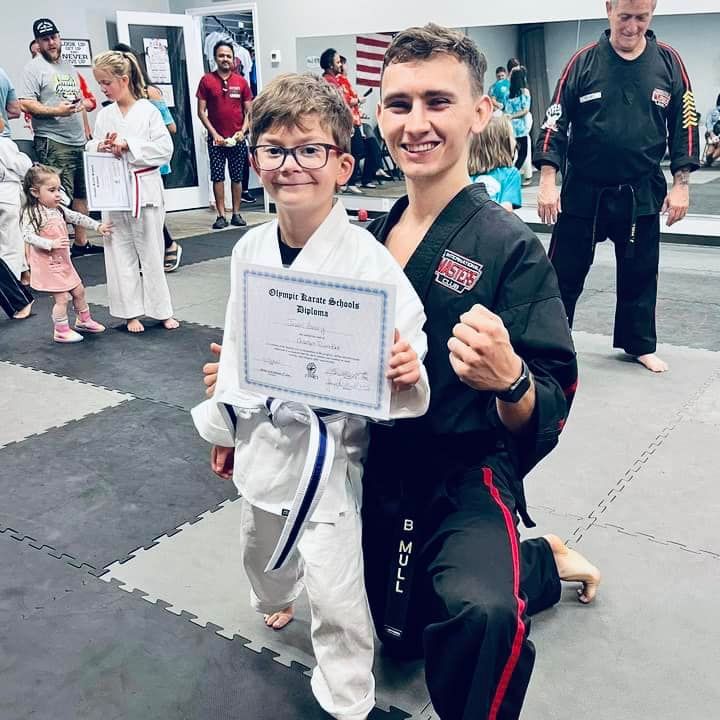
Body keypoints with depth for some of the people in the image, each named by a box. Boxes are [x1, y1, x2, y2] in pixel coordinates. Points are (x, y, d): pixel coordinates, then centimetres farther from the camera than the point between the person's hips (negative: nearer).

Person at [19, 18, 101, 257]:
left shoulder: (69, 67, 20)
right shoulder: (34, 67, -4)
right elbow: (26, 103, -13)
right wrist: (56, 111, -23)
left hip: (79, 141, 8)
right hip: (53, 142, -8)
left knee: (81, 194, 11)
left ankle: (81, 242, 20)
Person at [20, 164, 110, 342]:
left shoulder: (58, 209, 7)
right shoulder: (31, 213, -17)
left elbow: (78, 218, 14)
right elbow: (28, 236, -26)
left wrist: (98, 226, 6)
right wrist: (51, 244, -35)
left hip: (63, 261, 8)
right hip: (47, 263, -8)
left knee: (79, 290, 17)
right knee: (62, 297, -4)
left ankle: (83, 320, 36)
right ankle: (61, 331, 10)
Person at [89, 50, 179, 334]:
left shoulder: (147, 111, -6)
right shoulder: (104, 115, 7)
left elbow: (165, 149, -12)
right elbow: (91, 149, 13)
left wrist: (129, 144, -18)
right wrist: (101, 146, -9)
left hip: (145, 190, -4)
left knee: (151, 252, 5)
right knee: (121, 252, 7)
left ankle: (162, 310, 17)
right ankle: (131, 312, 17)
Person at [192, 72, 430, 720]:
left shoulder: (367, 259, -21)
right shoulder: (250, 251, -4)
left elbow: (403, 349, -16)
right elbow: (237, 343, 7)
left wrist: (406, 372, -40)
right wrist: (226, 429, 14)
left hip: (330, 443, -6)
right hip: (263, 435, 6)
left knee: (334, 588, 1)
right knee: (261, 546, 30)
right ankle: (277, 600, 64)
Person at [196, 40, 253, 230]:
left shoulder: (241, 82, 5)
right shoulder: (207, 80, 0)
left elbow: (249, 111, 8)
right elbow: (201, 111, 0)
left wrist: (242, 131, -6)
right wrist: (214, 134, -8)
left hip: (237, 139, 1)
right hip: (216, 139, -1)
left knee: (237, 177, 5)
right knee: (217, 177, 0)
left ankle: (236, 214, 14)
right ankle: (221, 216, 4)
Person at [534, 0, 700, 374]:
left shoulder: (668, 62, -1)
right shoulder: (584, 61, -6)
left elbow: (684, 125, 4)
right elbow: (556, 122, -5)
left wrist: (681, 184, -1)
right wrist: (547, 182, -12)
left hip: (641, 193, 2)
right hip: (584, 190, -1)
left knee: (639, 274, 13)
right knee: (565, 272, 4)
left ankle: (639, 345, 30)